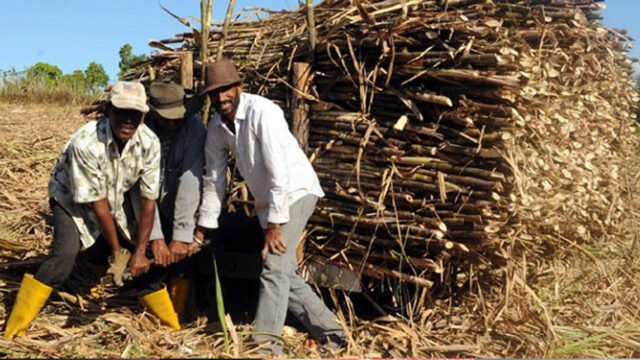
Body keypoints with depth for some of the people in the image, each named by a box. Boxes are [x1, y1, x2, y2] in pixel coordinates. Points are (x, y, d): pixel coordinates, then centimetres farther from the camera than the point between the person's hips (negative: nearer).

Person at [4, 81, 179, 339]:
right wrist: (117, 250, -17)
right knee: (65, 253, -23)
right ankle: (14, 331, -10)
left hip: (119, 197, 4)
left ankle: (173, 327, 13)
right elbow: (97, 202, -26)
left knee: (142, 256, -3)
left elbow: (148, 199, -17)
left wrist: (139, 251, -16)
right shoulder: (86, 143, -35)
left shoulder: (149, 143, -25)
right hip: (73, 198, -3)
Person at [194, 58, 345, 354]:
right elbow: (213, 180, 6)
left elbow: (279, 171, -27)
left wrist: (275, 224, -26)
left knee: (274, 265, -19)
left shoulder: (262, 112, -23)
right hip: (267, 201, 8)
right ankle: (329, 331, 21)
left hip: (295, 191, -8)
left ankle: (266, 342, -12)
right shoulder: (216, 127, -1)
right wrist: (201, 231, 6)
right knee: (284, 273, 8)